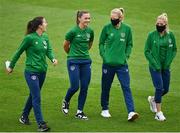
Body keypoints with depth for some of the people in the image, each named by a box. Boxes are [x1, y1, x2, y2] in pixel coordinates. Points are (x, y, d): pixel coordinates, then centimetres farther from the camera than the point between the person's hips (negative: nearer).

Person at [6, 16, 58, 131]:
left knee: (33, 95, 19)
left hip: (42, 72, 7)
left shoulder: (45, 37, 8)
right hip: (31, 72, -7)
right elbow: (19, 52, -4)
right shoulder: (29, 38, -13)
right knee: (36, 98, -9)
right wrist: (11, 66, 4)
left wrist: (53, 59, -20)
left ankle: (24, 117, 36)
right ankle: (41, 124, -8)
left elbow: (49, 51, 2)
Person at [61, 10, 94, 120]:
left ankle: (80, 112, 11)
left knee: (84, 88, 2)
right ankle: (66, 101, 24)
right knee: (75, 86, -7)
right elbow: (65, 45, 2)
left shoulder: (90, 31, 3)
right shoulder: (73, 31, -12)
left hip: (86, 61, 5)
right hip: (73, 62, -5)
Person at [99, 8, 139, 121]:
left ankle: (131, 112, -16)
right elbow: (101, 43, 7)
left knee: (126, 87, -9)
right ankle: (105, 110, 28)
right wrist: (104, 55, -4)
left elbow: (129, 44, 12)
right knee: (106, 87, 10)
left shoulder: (127, 29, 1)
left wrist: (127, 55, 0)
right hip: (108, 63, 0)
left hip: (122, 64, 0)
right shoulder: (107, 28, -2)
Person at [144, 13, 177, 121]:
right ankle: (159, 113, -5)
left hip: (166, 67, 4)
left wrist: (169, 61, -4)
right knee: (159, 87, -12)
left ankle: (153, 99, 39)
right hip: (155, 66, -3)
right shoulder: (152, 35, -6)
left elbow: (174, 50, 9)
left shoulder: (170, 35, 0)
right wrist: (154, 63, -11)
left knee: (165, 89, 8)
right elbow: (147, 51, -2)